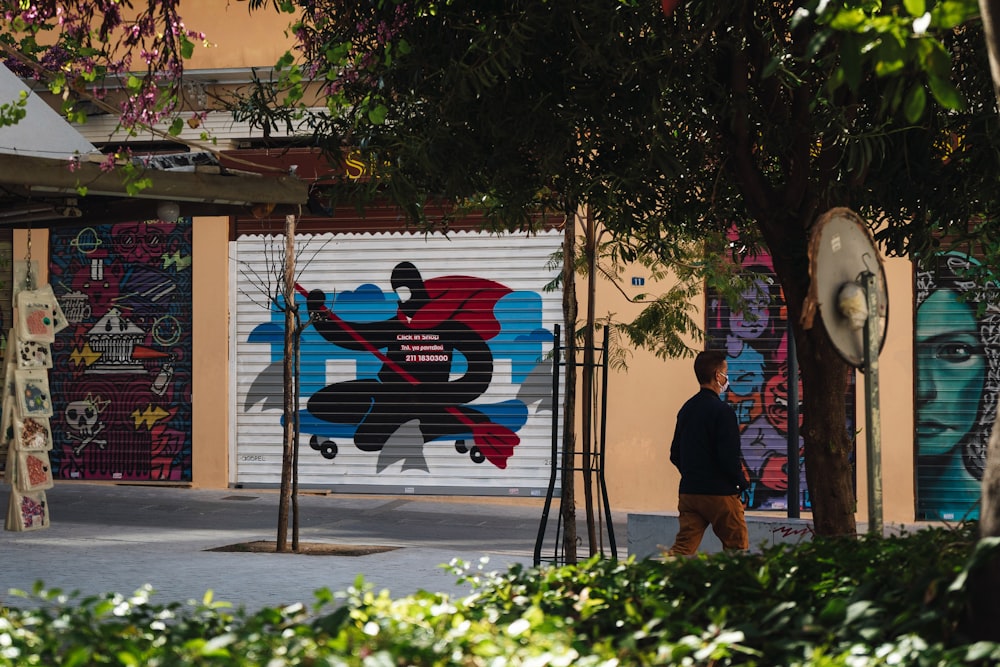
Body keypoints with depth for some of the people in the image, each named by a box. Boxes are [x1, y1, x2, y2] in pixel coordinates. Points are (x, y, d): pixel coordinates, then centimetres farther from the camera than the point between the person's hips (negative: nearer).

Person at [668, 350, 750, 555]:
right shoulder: (722, 411, -14)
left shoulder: (686, 409, 10)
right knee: (737, 549, 7)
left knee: (683, 548, 2)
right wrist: (742, 482, -3)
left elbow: (675, 455, 15)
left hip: (688, 492, 7)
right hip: (719, 493, -7)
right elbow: (729, 456, -19)